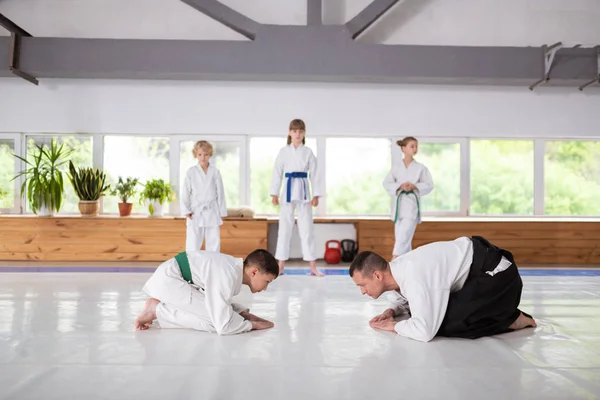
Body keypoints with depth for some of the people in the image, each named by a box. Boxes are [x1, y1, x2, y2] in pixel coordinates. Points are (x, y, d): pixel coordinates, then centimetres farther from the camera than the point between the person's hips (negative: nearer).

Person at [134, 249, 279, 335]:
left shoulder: (237, 267, 0)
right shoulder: (228, 277, -28)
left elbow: (220, 301, 14)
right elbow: (224, 326, -28)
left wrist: (244, 313, 0)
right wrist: (253, 324, -14)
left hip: (172, 276, 9)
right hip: (167, 279, -9)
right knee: (214, 319, -18)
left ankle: (164, 304, 8)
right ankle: (157, 309, -8)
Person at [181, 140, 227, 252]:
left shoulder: (215, 172, 2)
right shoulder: (191, 172, 1)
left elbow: (220, 193, 5)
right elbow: (185, 193, 2)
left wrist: (221, 213, 4)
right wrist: (186, 211, -5)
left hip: (212, 213, 1)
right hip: (195, 213, -1)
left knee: (214, 244, 6)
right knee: (192, 245, 1)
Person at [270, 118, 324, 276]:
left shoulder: (308, 152, 4)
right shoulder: (283, 152, 3)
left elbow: (314, 174, 3)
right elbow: (277, 173, 3)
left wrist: (316, 195, -3)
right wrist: (274, 193, -3)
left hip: (303, 191, 0)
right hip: (288, 190, 0)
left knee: (307, 228, 3)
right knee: (284, 227, 4)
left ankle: (312, 266, 9)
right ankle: (281, 265, 12)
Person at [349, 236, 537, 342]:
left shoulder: (412, 276, -32)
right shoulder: (394, 272, -2)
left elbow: (424, 331, -34)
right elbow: (405, 302, 19)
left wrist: (393, 325, -16)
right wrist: (391, 312, -3)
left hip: (495, 272, -10)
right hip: (473, 271, 10)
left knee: (445, 324, -21)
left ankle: (509, 319, -3)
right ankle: (499, 312, 19)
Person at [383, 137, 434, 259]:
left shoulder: (421, 168, 1)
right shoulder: (396, 168, 4)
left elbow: (429, 185, 2)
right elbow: (386, 183, 1)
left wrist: (414, 186, -15)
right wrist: (400, 186, -15)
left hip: (412, 203, -3)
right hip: (399, 203, 3)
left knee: (404, 234, -15)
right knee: (400, 235, 9)